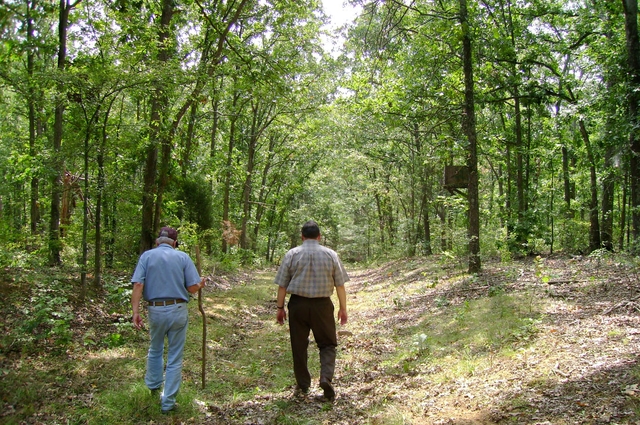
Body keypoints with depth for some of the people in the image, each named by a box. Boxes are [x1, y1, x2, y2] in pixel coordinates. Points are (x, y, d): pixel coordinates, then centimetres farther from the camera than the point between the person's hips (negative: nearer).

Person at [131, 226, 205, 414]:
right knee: (175, 358, 10)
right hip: (178, 310, -1)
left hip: (156, 310, 2)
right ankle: (168, 402, 16)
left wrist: (135, 312, -10)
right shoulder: (183, 257, 0)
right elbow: (192, 287, -4)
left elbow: (138, 285, -10)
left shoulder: (146, 256, 1)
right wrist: (200, 284, 17)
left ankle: (153, 386, 48)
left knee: (155, 350, 27)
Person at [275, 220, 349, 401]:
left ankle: (302, 385, 19)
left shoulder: (291, 254, 0)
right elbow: (340, 285, 2)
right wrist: (343, 308, 10)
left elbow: (282, 285, 0)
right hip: (322, 305, 0)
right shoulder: (331, 255, 1)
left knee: (299, 346, 11)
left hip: (297, 304, 0)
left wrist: (280, 307, 10)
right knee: (327, 344, 12)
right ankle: (326, 378, -7)